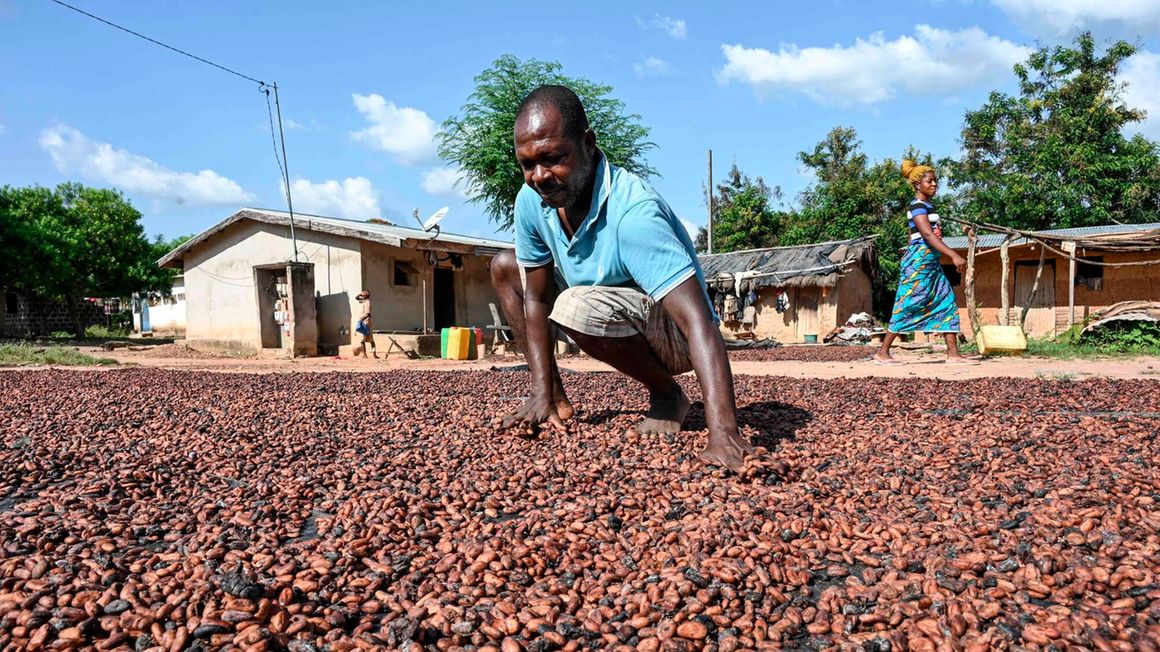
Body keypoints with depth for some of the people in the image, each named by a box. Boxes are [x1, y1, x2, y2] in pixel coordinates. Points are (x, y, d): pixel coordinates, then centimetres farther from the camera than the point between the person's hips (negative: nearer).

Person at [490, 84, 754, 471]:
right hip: (607, 307, 7)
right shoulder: (531, 201, -13)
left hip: (673, 336, -7)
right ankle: (555, 398, 12)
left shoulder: (632, 212, -35)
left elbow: (699, 322, -42)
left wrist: (722, 432, -52)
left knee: (578, 307, -35)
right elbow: (536, 298, -4)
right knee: (504, 268, 5)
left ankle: (667, 395, -8)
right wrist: (541, 394, -11)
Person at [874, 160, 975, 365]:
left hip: (931, 262, 10)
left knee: (947, 303, 3)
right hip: (920, 260, -10)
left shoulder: (928, 206, 19)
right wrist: (953, 255, -30)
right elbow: (927, 234, -23)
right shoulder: (917, 206, -11)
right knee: (909, 305, -7)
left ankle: (953, 354, 2)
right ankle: (883, 353, 0)